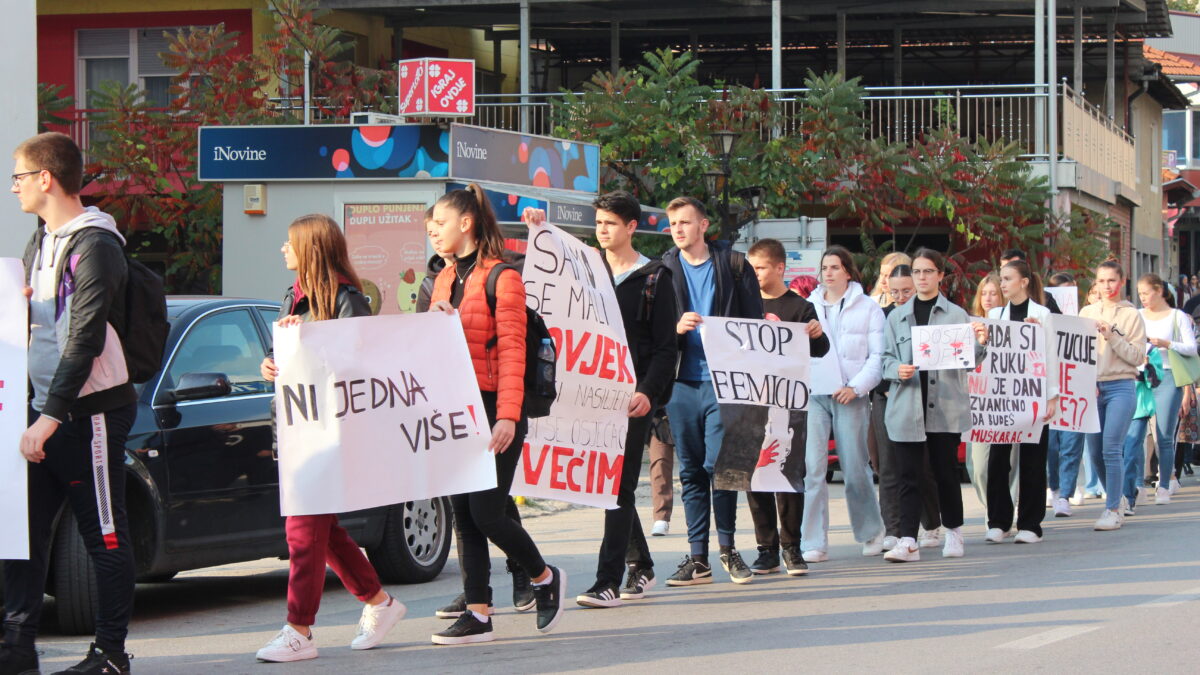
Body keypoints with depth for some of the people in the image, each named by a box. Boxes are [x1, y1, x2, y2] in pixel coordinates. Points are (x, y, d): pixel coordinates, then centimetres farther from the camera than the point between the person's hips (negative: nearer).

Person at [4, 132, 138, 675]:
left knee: (105, 536, -1)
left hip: (92, 411, -9)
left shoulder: (94, 246, -13)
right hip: (46, 410, 9)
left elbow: (86, 340, -20)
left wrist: (51, 418, -22)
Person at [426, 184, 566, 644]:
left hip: (492, 411, -7)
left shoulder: (501, 278, -8)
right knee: (463, 515, 4)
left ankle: (545, 578, 16)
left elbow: (511, 350, -13)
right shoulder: (444, 281, 15)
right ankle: (477, 615, 7)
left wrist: (507, 416, -20)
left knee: (486, 512, -8)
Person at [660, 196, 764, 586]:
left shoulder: (733, 266, 5)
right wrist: (676, 327, -13)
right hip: (682, 383, 3)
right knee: (691, 470, 4)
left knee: (718, 463, -10)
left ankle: (727, 547, 5)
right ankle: (698, 557, 8)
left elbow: (754, 321, 5)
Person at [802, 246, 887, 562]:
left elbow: (878, 355, 2)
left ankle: (871, 533, 23)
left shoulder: (867, 308, 7)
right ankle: (814, 544, -7)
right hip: (812, 394, 2)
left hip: (849, 396, -2)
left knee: (855, 469, 2)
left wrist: (856, 387, -10)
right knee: (811, 468, -8)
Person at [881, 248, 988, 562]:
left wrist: (980, 344, -18)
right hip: (907, 405, 1)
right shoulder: (897, 316, 11)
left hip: (946, 404, -1)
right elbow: (886, 358, 10)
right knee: (908, 474, -4)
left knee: (946, 471, 5)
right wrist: (898, 370, -11)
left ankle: (953, 533, 21)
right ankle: (907, 541, -8)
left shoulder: (956, 314, 6)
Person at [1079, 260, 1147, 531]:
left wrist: (1112, 336, -12)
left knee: (1111, 448, -13)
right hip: (1091, 388, 4)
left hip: (1120, 387, -4)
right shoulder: (1086, 313, 11)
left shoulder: (1131, 315, 2)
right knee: (1095, 450, 5)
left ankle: (1114, 510, -8)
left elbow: (1138, 357, -3)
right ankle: (1116, 498, 25)